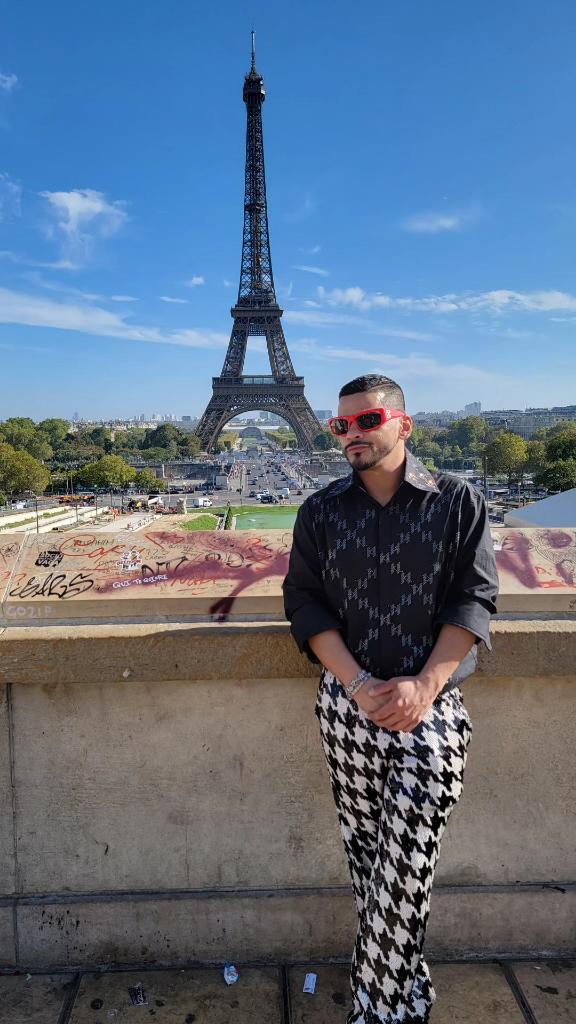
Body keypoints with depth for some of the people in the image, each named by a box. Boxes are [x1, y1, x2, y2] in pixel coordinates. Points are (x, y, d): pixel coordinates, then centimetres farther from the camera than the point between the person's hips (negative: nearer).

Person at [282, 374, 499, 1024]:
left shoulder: (457, 501, -1)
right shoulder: (321, 511, 5)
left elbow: (474, 599, -4)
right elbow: (304, 601, 0)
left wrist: (421, 686, -15)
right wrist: (357, 683, -12)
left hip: (432, 709, -2)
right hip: (347, 708, 3)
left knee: (403, 870, -1)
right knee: (365, 856, 14)